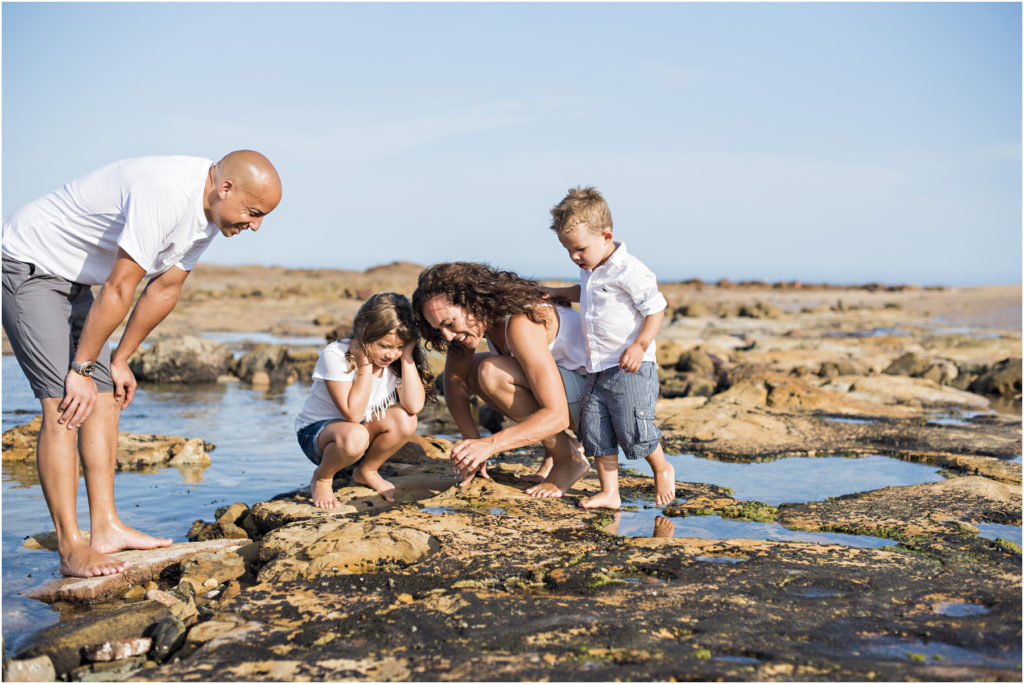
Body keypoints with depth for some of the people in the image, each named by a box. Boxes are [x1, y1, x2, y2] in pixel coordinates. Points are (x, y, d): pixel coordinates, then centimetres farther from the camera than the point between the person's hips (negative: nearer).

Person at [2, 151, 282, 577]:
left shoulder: (210, 211, -1)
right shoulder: (165, 194, -31)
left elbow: (165, 288, 7)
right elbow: (118, 291, -26)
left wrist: (119, 361, 11)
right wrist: (82, 369, -19)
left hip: (72, 280, 9)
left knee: (104, 399, 5)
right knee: (65, 404, -15)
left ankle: (106, 529, 9)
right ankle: (72, 550, -11)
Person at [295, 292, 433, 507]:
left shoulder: (396, 359, -12)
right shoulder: (335, 355, -24)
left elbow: (414, 406, -28)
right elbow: (353, 415, -32)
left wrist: (407, 355, -27)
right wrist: (365, 365, -31)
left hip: (367, 429, 4)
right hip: (315, 431, -4)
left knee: (404, 420, -26)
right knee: (354, 436, -39)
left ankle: (367, 472, 2)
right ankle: (321, 478, -4)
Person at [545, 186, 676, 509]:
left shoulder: (630, 271, -15)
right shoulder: (590, 271, 11)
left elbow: (656, 309, -14)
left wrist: (640, 346, -24)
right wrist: (555, 293, 23)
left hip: (630, 368, -8)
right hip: (597, 368, 8)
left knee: (633, 430, -6)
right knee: (595, 430, 4)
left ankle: (662, 469, 23)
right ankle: (609, 494, 11)